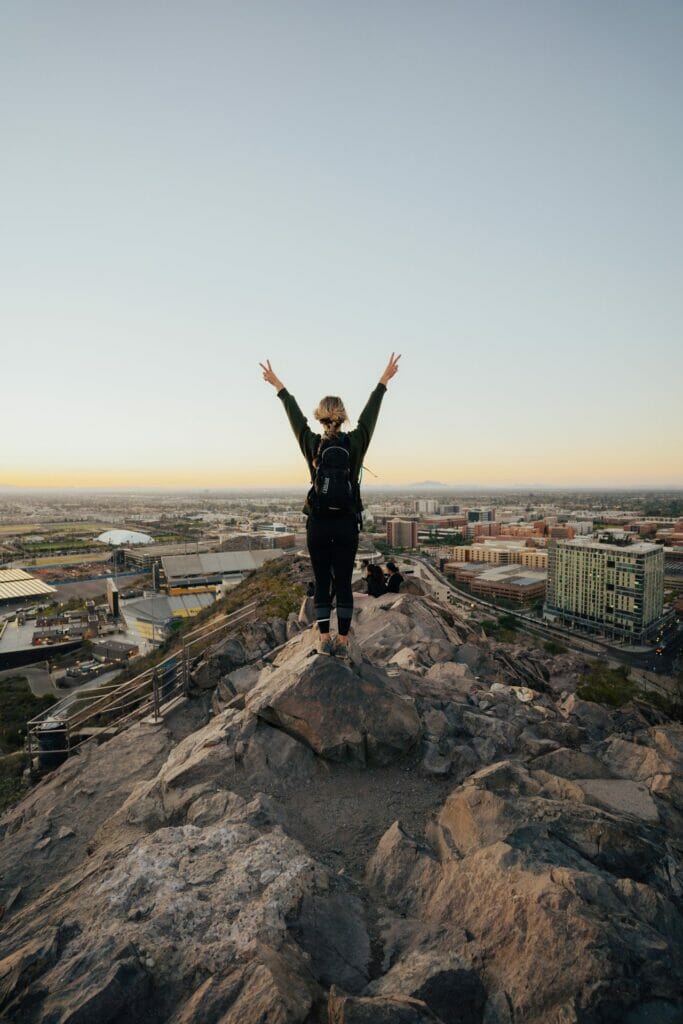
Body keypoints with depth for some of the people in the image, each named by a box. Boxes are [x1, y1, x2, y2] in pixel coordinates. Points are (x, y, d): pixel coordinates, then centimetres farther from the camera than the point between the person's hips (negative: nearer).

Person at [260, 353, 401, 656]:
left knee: (321, 582, 9)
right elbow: (370, 413, 7)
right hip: (347, 523, 0)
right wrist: (384, 380, 19)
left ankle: (324, 639, 13)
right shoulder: (355, 443, -3)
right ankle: (342, 641, 11)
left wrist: (278, 385, 22)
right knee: (344, 583, 6)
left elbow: (294, 415, 9)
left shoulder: (312, 445, -3)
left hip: (318, 523, 0)